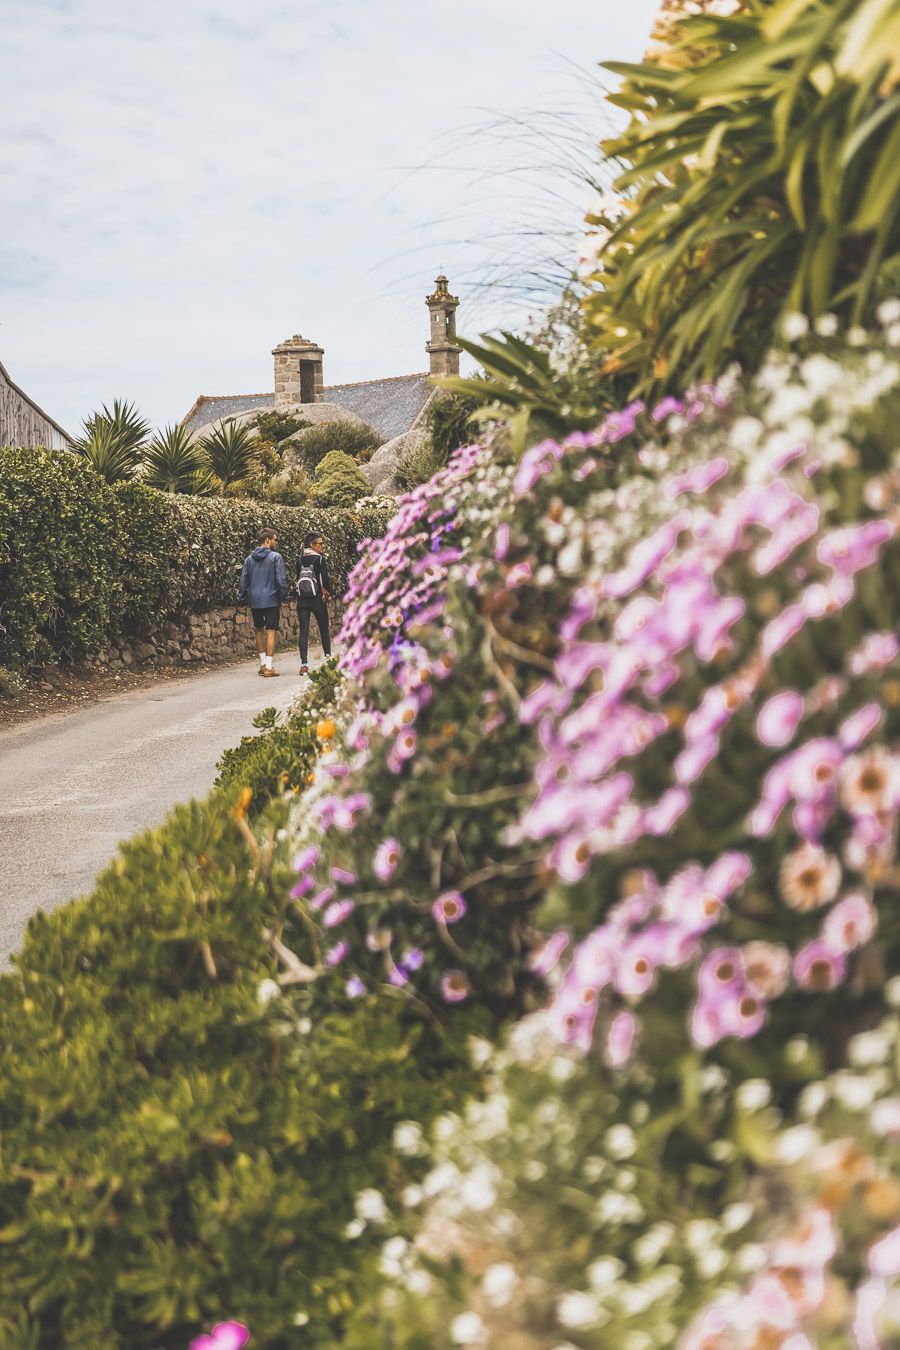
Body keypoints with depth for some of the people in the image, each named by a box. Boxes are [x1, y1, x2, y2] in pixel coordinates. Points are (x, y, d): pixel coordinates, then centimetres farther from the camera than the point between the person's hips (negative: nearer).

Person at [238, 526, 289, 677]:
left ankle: (263, 663, 20)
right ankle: (269, 666, -8)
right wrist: (284, 596, -3)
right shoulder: (276, 557, -6)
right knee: (271, 631, -2)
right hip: (271, 600, -5)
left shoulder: (249, 559, 8)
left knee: (259, 630, 18)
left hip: (254, 602, 5)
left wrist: (242, 599, 14)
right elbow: (281, 579, -11)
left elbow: (243, 581, 9)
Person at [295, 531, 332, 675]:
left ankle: (303, 665, -8)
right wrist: (327, 593, 7)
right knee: (324, 629, 13)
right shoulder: (319, 558, -8)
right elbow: (325, 578, -12)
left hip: (301, 600, 3)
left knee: (303, 631, -1)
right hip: (317, 599, -3)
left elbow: (298, 578, 8)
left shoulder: (300, 560, 7)